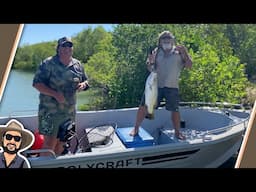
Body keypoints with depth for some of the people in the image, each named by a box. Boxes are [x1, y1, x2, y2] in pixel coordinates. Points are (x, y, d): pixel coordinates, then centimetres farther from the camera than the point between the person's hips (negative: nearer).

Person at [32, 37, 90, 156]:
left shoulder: (77, 65, 8)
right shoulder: (48, 63, -8)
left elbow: (85, 81, 18)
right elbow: (37, 83, -12)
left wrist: (83, 85, -7)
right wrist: (55, 94, -24)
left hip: (69, 111, 5)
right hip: (50, 111, -5)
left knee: (62, 143, 15)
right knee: (49, 143, -7)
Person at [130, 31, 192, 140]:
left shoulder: (179, 52, 2)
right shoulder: (156, 52, 7)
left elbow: (189, 66, -4)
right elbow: (149, 69, 9)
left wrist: (184, 52, -17)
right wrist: (151, 62, -13)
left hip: (172, 86, -1)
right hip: (155, 85, 1)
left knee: (174, 110, 4)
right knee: (144, 106, -1)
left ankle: (177, 132, 24)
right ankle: (136, 128, 15)